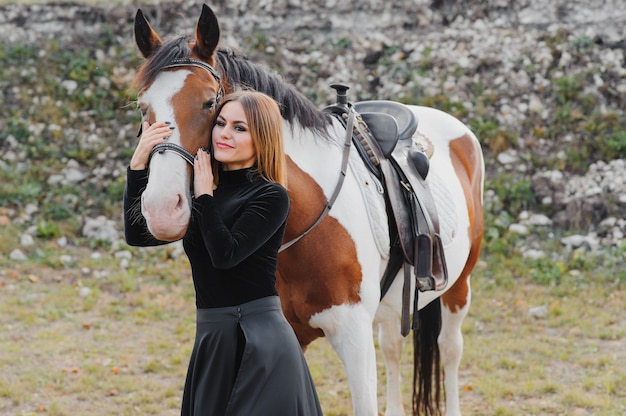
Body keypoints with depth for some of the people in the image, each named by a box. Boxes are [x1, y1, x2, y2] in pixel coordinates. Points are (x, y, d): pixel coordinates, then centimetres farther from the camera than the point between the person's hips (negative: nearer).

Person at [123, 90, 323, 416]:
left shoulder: (270, 196, -8)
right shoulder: (199, 190, 10)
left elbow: (225, 254, -20)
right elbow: (137, 234, 1)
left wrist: (205, 195, -11)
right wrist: (138, 164, -6)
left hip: (259, 342, -7)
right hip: (212, 339, 7)